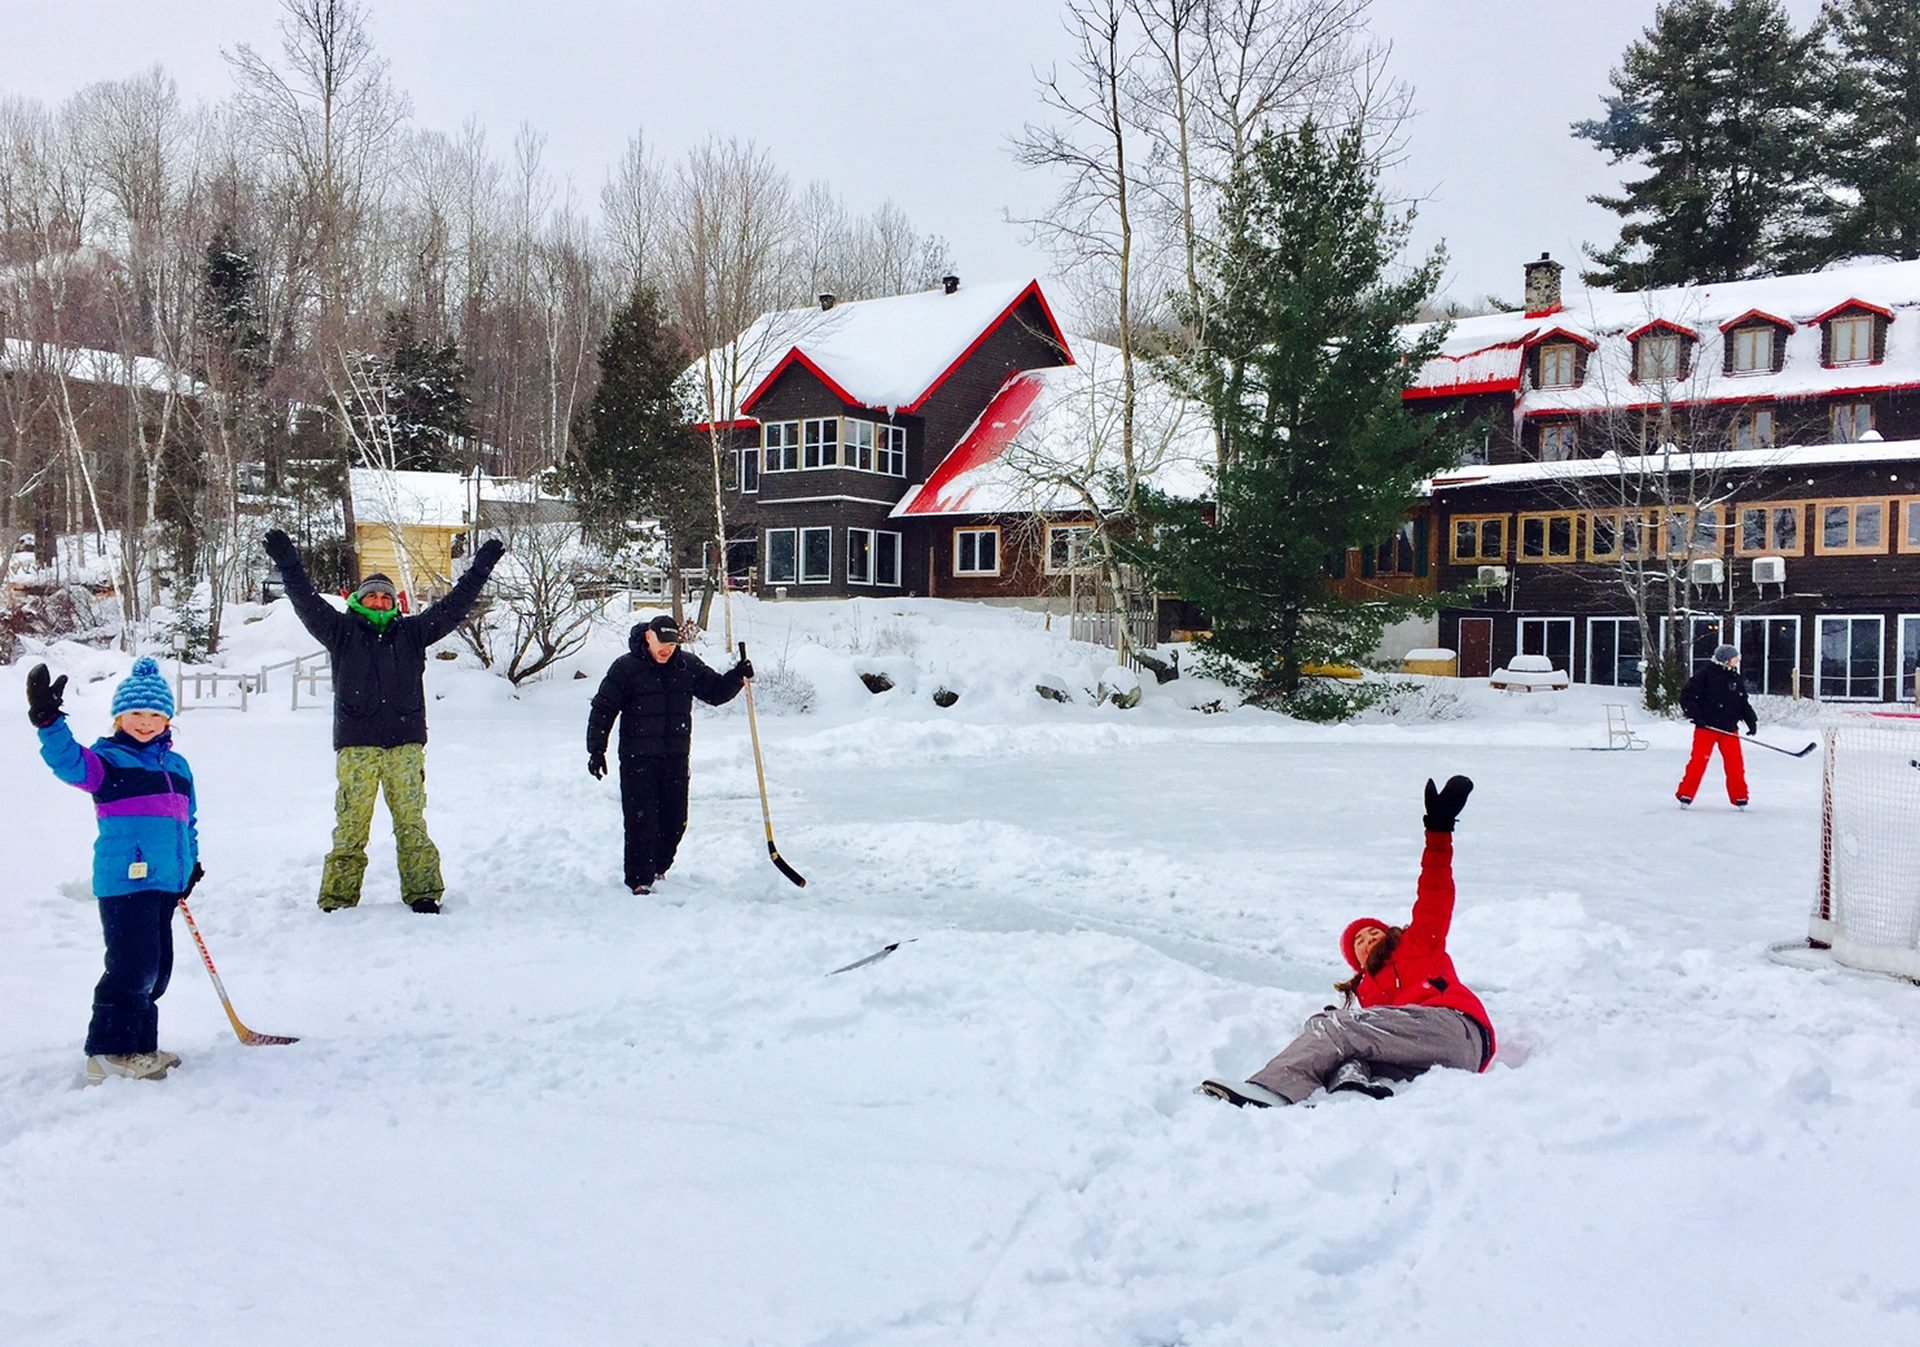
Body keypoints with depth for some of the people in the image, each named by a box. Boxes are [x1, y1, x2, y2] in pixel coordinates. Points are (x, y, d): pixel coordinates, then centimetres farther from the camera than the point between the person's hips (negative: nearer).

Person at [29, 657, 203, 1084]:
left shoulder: (177, 765, 18)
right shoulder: (106, 761, -3)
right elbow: (69, 761, -25)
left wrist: (191, 863, 25)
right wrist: (49, 722, -40)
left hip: (165, 882, 8)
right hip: (124, 880, -8)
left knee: (156, 969, 12)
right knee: (133, 967, -12)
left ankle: (139, 1048, 23)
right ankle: (108, 1053, -3)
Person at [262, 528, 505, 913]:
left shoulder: (411, 632, 14)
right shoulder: (342, 631, 11)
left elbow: (456, 604, 15)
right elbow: (306, 601, 3)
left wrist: (481, 567, 13)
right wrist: (287, 563, -6)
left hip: (406, 742, 1)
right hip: (356, 744, -1)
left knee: (411, 822, 2)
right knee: (351, 825, -3)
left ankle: (422, 892, 7)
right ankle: (338, 897, 3)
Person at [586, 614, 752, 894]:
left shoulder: (688, 666, 6)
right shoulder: (626, 667, -6)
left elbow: (715, 692, 13)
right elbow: (603, 710, -4)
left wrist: (736, 677, -7)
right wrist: (596, 750, -8)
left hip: (676, 758, 4)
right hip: (638, 758, -4)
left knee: (675, 819, 10)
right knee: (641, 819, -6)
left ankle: (657, 867, 31)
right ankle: (639, 879, 1)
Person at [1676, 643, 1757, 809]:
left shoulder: (1737, 680, 14)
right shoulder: (1706, 673, -6)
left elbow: (1744, 704, 20)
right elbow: (1686, 695, -8)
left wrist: (1752, 721, 6)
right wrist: (1694, 715, -16)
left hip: (1729, 729, 5)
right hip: (1706, 727, -5)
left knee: (1735, 762, 1)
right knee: (1699, 761, -7)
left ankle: (1739, 797, 12)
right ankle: (1685, 795, 2)